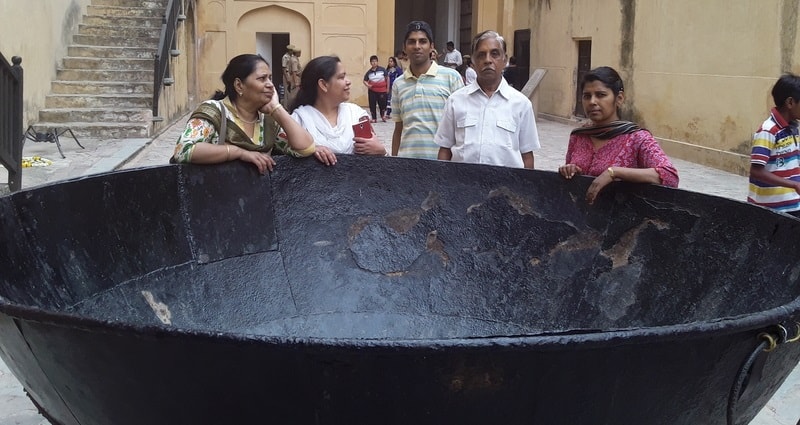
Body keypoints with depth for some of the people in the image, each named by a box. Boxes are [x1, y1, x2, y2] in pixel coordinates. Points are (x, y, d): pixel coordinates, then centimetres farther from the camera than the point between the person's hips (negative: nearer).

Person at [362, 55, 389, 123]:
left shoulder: (382, 69, -5)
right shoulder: (369, 72, 0)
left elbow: (387, 78, 3)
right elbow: (365, 81, 8)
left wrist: (387, 88, 4)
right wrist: (368, 85, -13)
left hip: (382, 90, -1)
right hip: (372, 91, 2)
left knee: (382, 104, 3)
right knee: (372, 105, 1)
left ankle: (383, 116, 31)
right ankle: (374, 118, 14)